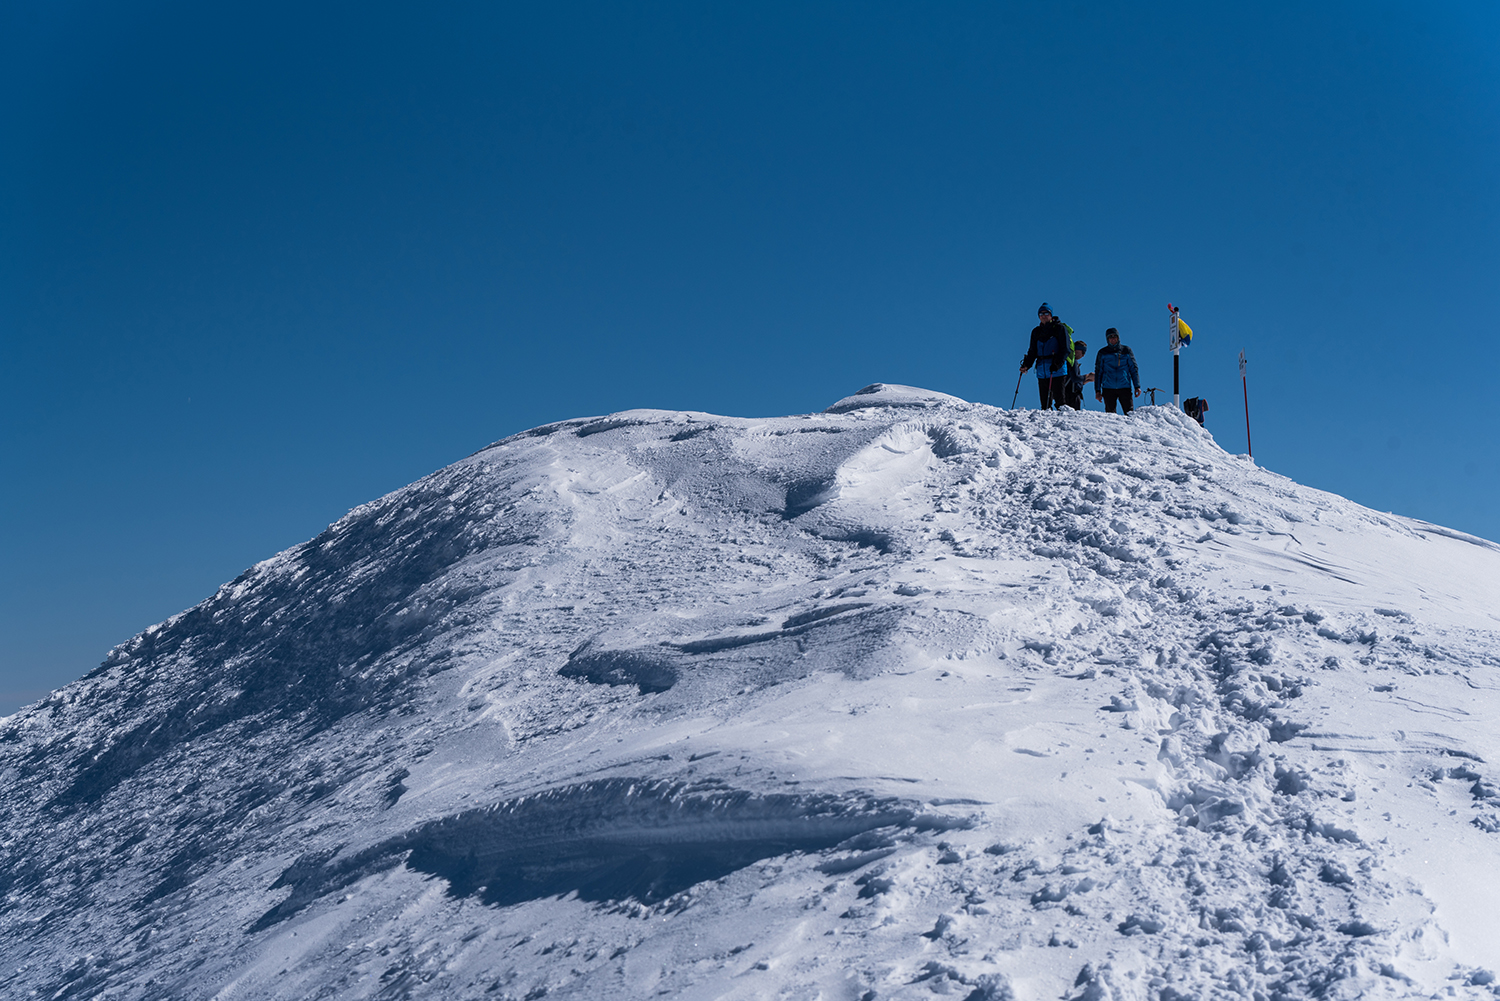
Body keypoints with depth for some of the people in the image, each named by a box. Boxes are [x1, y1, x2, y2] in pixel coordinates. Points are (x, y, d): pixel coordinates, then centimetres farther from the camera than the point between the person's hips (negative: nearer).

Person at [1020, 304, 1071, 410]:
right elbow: (1033, 351, 21)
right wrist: (1026, 365, 5)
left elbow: (1065, 349, -5)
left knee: (1059, 397, -9)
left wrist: (1057, 364, -18)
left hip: (1057, 370, -5)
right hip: (1042, 371, 5)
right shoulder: (1036, 331, 17)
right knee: (1044, 400, 2)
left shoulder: (1059, 328, 2)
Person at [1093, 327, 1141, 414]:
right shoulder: (1102, 353, 9)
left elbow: (1134, 370, 11)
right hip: (1108, 389, 0)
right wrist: (1097, 390, 5)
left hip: (1125, 387, 0)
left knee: (1129, 412, -8)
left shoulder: (1126, 351, 9)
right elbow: (1098, 372, 11)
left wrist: (1137, 386, 3)